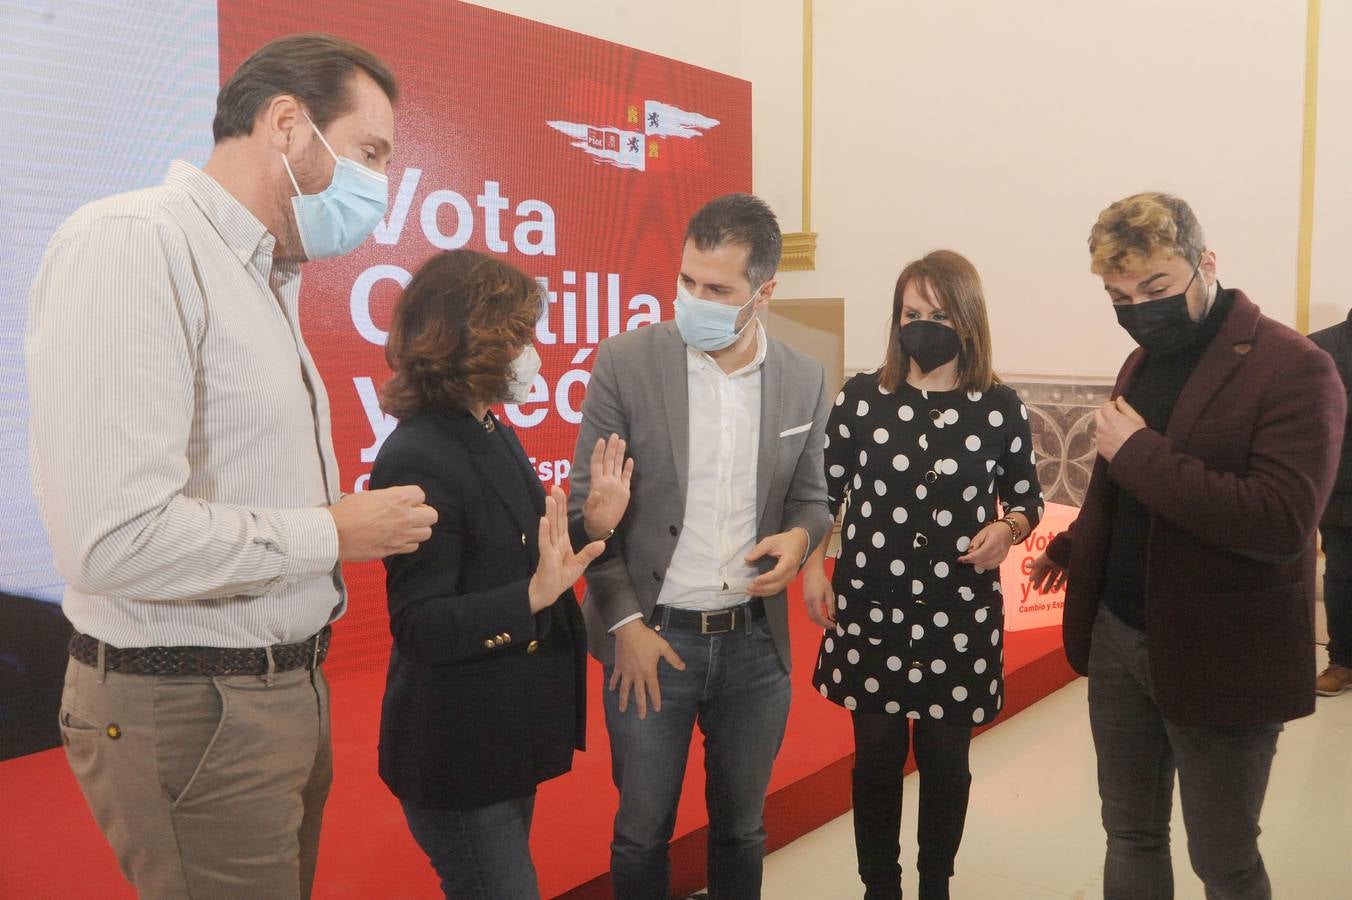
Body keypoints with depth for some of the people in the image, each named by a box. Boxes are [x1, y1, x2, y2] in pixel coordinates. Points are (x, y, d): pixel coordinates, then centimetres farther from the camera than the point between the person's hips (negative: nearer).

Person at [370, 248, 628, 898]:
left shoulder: (492, 435, 6)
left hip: (508, 737, 9)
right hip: (458, 754, -9)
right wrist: (533, 597, -36)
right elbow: (421, 627, -25)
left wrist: (594, 525, -1)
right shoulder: (418, 461, -23)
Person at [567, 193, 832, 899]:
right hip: (650, 637, -2)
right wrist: (625, 623, -9)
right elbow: (589, 506, -5)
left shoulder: (804, 381, 0)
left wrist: (798, 536, -12)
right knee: (642, 832, 12)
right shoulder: (626, 362, -9)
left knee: (741, 828, 19)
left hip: (755, 641, 3)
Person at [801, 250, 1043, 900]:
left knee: (945, 759, 11)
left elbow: (1027, 495, 10)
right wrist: (813, 567, -4)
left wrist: (1008, 528, -11)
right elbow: (823, 489, 6)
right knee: (877, 754, 10)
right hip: (871, 610, 0)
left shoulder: (1000, 408, -2)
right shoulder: (861, 397, -2)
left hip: (961, 617, 0)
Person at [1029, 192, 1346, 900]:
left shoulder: (1294, 369, -15)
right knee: (1130, 837, 18)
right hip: (1117, 639, 7)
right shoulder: (1142, 363, 9)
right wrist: (1074, 548, 11)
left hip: (1217, 661, -6)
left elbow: (1280, 523, -26)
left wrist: (1139, 451, -23)